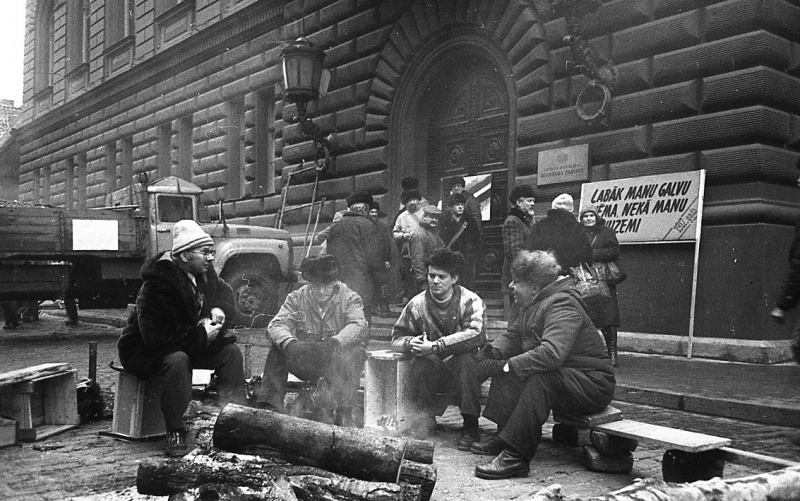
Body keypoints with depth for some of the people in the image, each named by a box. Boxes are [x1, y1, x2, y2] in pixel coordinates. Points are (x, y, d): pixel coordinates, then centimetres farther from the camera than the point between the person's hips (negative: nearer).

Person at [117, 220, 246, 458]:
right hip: (147, 350, -8)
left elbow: (223, 293, 15)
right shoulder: (156, 286, -29)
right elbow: (156, 336, -34)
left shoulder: (205, 273, -3)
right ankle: (175, 434, -26)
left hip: (190, 342, 8)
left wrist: (219, 310, -10)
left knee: (230, 351, -10)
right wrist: (201, 335, -29)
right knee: (177, 360, -38)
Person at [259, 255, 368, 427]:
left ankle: (342, 413, -31)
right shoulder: (296, 298, 2)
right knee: (278, 346, -21)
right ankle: (270, 405, -21)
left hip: (337, 366, -1)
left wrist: (335, 343, -45)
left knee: (356, 350, -31)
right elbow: (276, 325, -13)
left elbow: (358, 326, -23)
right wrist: (289, 343, -37)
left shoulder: (350, 298, -4)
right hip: (304, 364, 2)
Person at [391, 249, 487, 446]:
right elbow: (397, 338, 6)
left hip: (465, 369, -2)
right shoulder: (418, 303, 3)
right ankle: (425, 420, -12)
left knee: (465, 358, -34)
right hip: (433, 371, 2)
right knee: (419, 362, -28)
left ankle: (471, 426, -22)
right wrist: (410, 343, -20)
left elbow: (476, 335, -25)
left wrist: (435, 346, -31)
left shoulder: (470, 301, -7)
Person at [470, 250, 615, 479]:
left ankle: (517, 455, -33)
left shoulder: (563, 305, -23)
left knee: (538, 378, -35)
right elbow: (513, 336, 14)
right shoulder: (534, 305, 9)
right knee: (506, 372, 0)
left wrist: (503, 366, -34)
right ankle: (504, 436, -3)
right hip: (562, 377, 10)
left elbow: (551, 354, -38)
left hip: (592, 385, -10)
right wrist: (493, 351, -10)